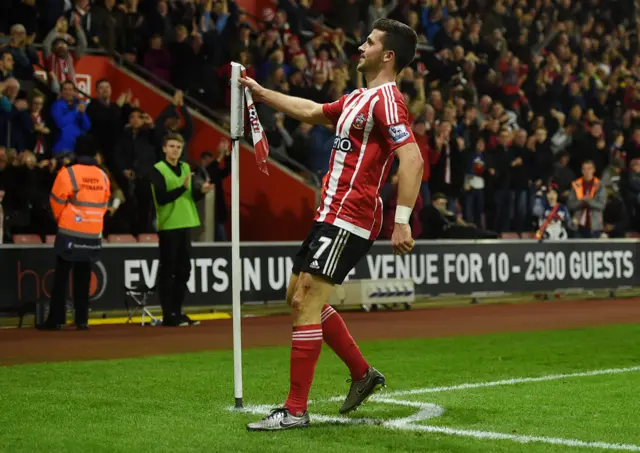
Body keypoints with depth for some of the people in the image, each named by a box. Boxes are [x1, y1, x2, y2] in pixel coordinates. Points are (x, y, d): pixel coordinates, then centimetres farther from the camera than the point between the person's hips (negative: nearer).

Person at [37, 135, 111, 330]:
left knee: (61, 277, 1)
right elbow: (104, 205, 10)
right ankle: (82, 320, 8)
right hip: (93, 235, 4)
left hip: (70, 233, -4)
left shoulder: (68, 173, -11)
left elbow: (57, 201, -4)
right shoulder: (103, 177, 3)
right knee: (83, 278, 10)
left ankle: (55, 319, -1)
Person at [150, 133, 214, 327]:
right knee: (168, 271, -3)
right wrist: (183, 187, -26)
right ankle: (168, 315, 0)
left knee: (184, 271, 10)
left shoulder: (186, 168, 12)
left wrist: (201, 190, -5)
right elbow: (162, 198, -17)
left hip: (185, 225, 7)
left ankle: (177, 312, 18)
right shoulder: (158, 170, -8)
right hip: (168, 226, -7)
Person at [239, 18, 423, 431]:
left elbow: (412, 160, -23)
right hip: (333, 215, 10)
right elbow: (310, 111, 34)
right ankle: (363, 374, 26)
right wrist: (260, 92, 36)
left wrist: (402, 221, -29)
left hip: (348, 220, -10)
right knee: (301, 298, 16)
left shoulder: (386, 99, -13)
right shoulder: (358, 99, 17)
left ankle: (295, 411, -7)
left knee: (305, 305, -12)